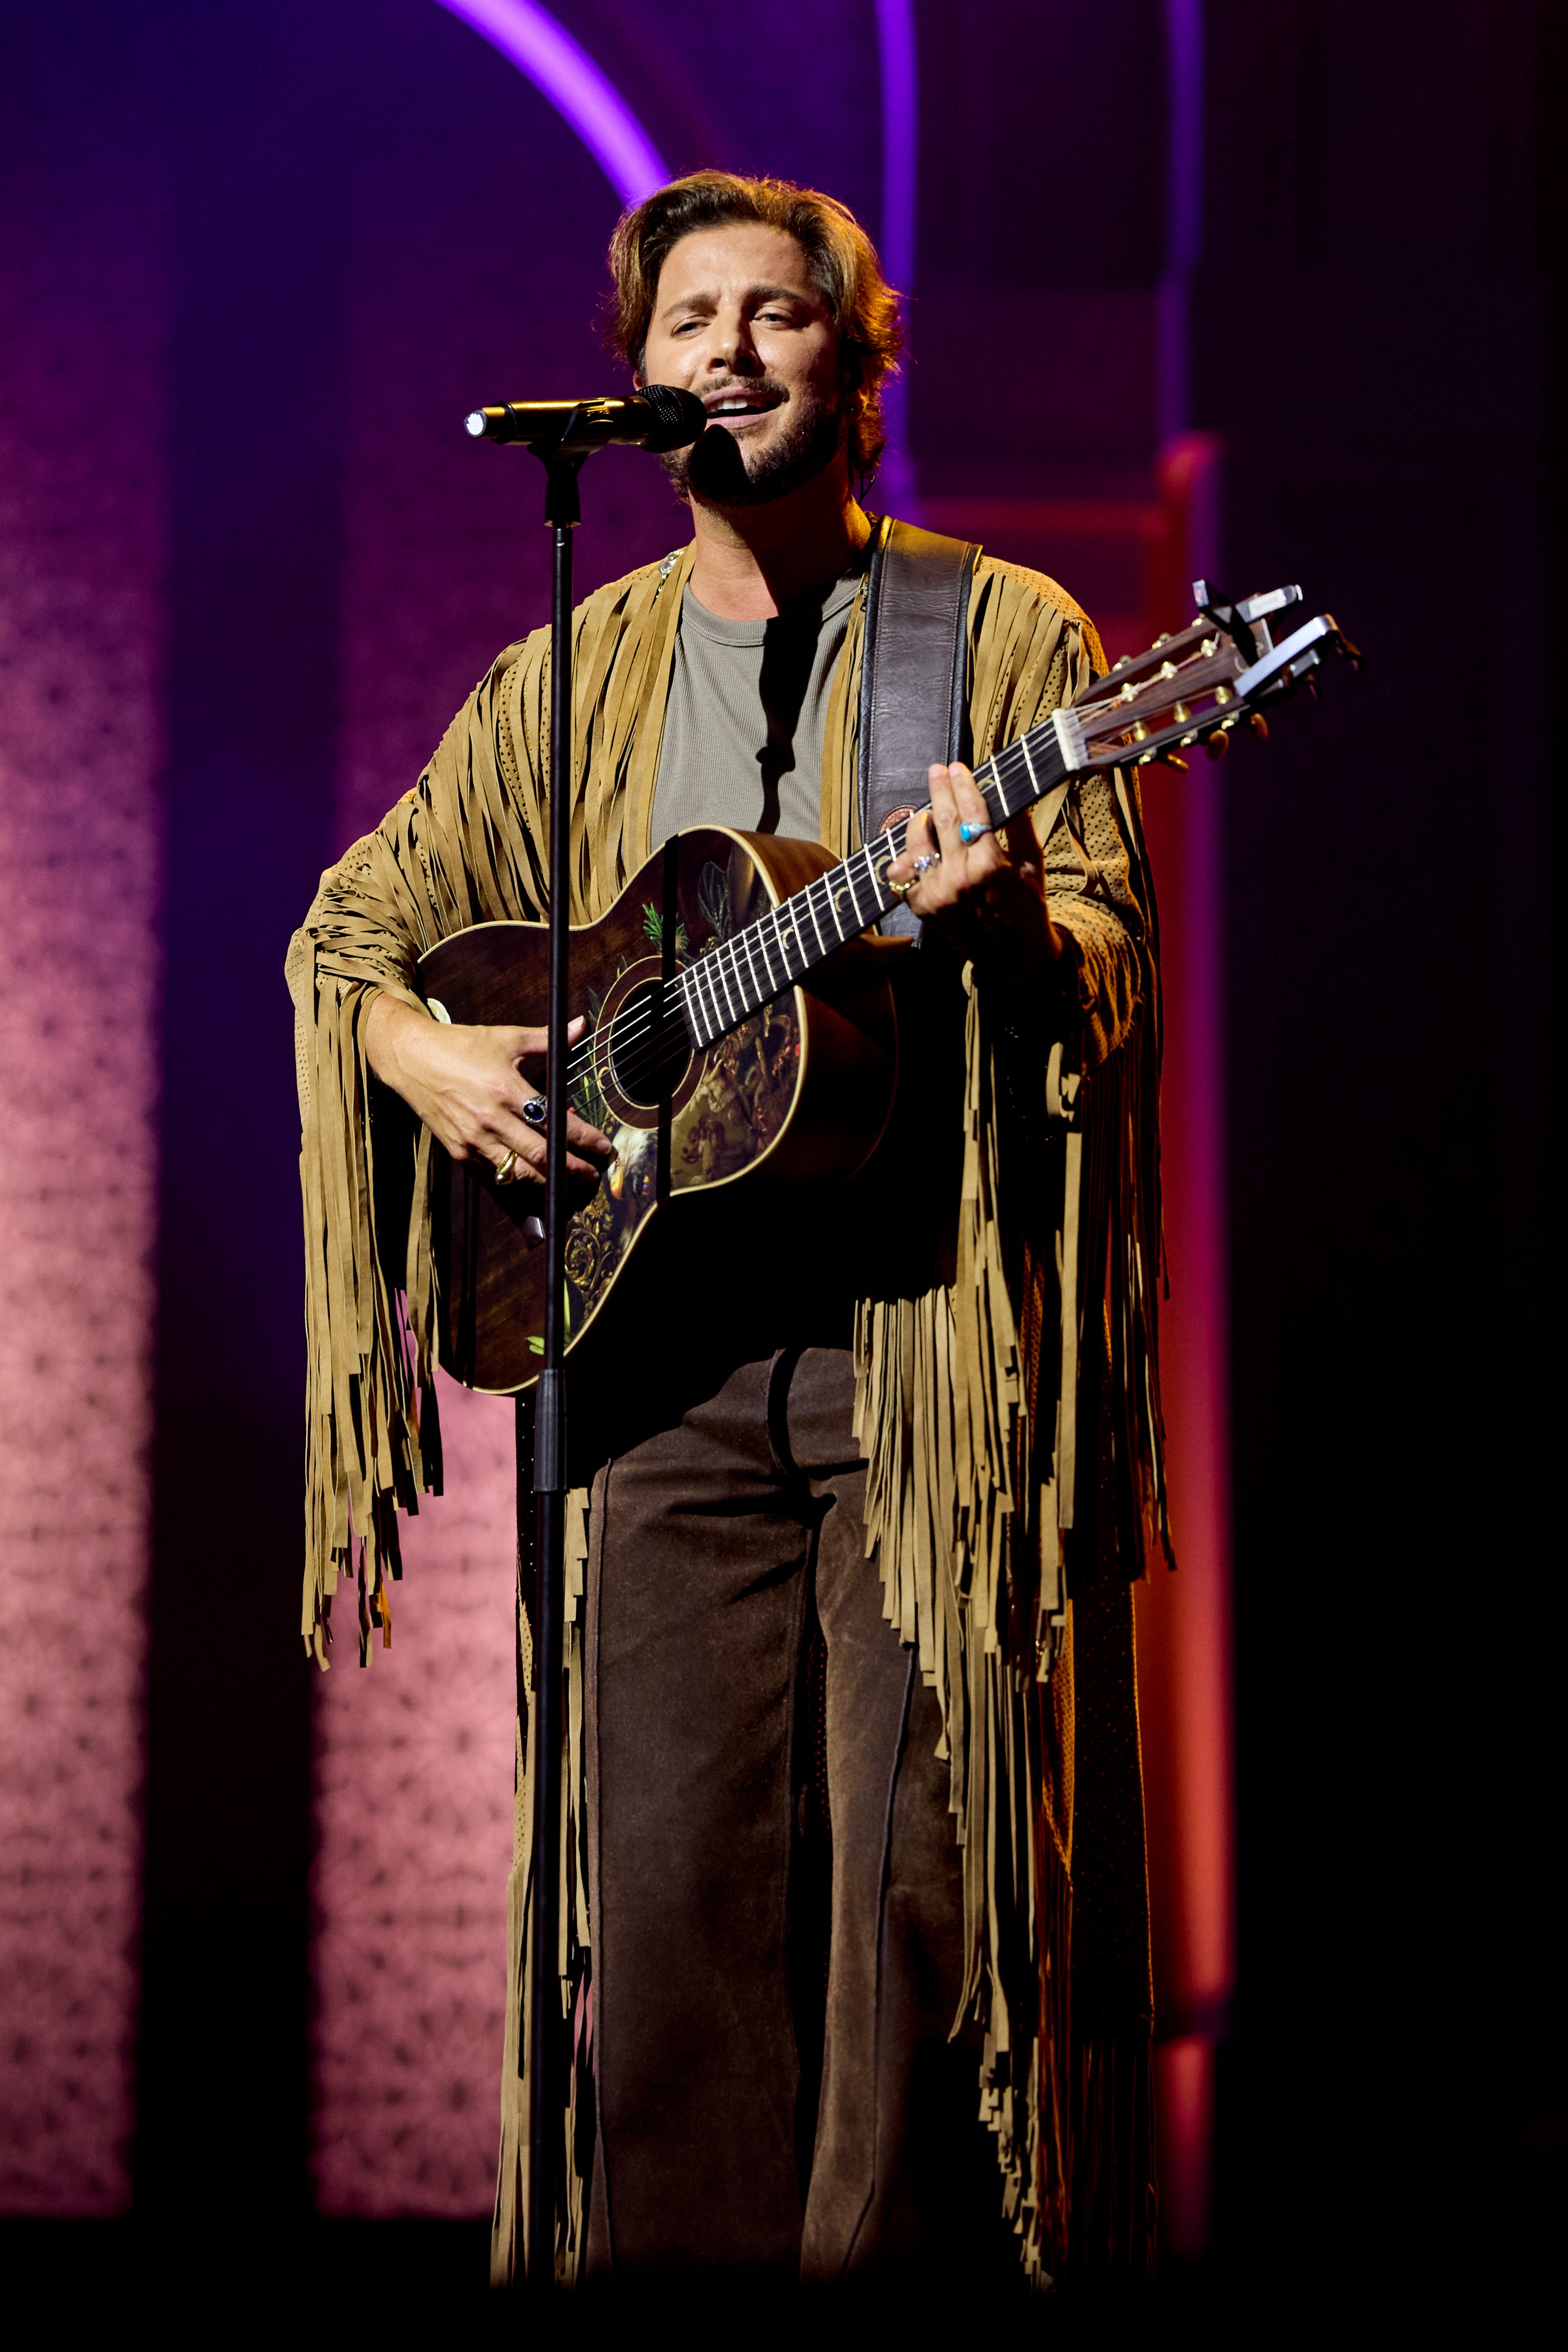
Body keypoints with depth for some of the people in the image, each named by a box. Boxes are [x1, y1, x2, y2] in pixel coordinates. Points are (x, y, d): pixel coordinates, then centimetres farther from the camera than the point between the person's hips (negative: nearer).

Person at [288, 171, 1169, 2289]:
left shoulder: (1008, 637, 5)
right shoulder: (575, 680, 16)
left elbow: (1117, 969, -4)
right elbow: (355, 924, 21)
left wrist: (1006, 919, -26)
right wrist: (422, 1056, 0)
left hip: (933, 1345, -3)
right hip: (667, 1356, 3)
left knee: (920, 1871, -6)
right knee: (672, 1886, -1)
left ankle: (907, 2254, 4)